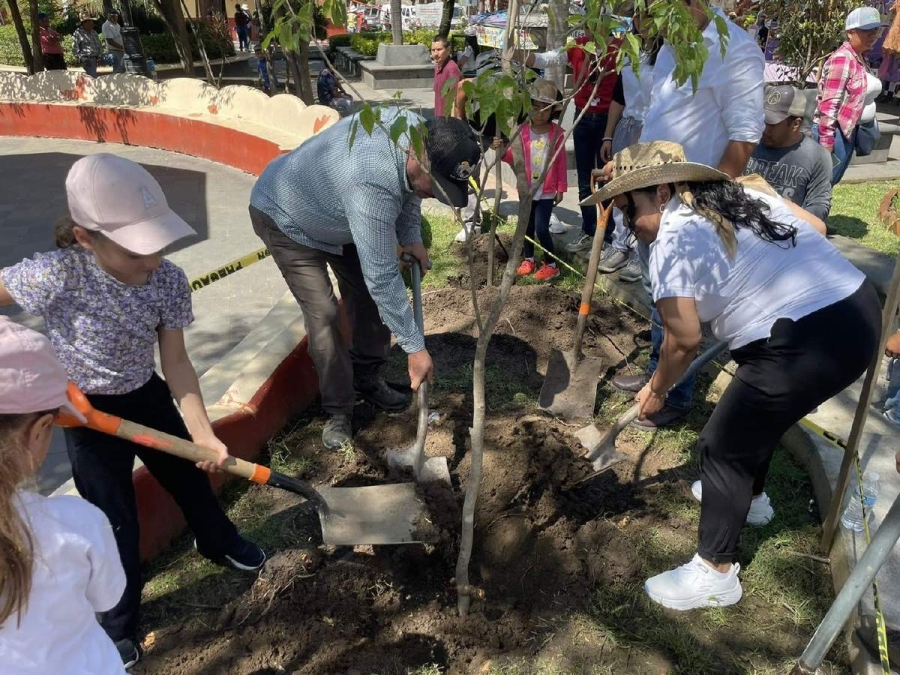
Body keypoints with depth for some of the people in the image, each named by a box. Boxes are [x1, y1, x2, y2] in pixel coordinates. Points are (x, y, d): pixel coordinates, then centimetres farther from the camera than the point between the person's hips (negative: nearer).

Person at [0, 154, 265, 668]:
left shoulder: (169, 282, -19)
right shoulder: (55, 275, -30)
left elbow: (175, 361, -14)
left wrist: (202, 432, -21)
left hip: (149, 398, 4)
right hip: (87, 413, -3)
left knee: (193, 478, 21)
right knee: (117, 525, 6)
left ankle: (220, 543, 54)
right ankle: (118, 626, 33)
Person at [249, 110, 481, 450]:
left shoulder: (415, 129, -20)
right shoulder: (373, 184, -45)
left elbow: (406, 188, 3)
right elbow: (382, 277, -40)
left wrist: (411, 236, -10)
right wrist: (415, 346, -34)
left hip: (334, 212, 8)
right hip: (286, 218, -8)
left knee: (367, 294, 6)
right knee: (324, 314, -15)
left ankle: (366, 380, 24)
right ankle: (338, 411, 3)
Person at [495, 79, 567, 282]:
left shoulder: (557, 133, -5)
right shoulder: (523, 132, -3)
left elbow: (561, 163, -1)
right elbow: (513, 157, -3)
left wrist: (561, 189, -1)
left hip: (547, 190, -3)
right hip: (527, 188, 3)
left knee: (541, 227, -7)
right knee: (527, 226, 13)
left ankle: (551, 265, 7)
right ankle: (528, 259, 31)